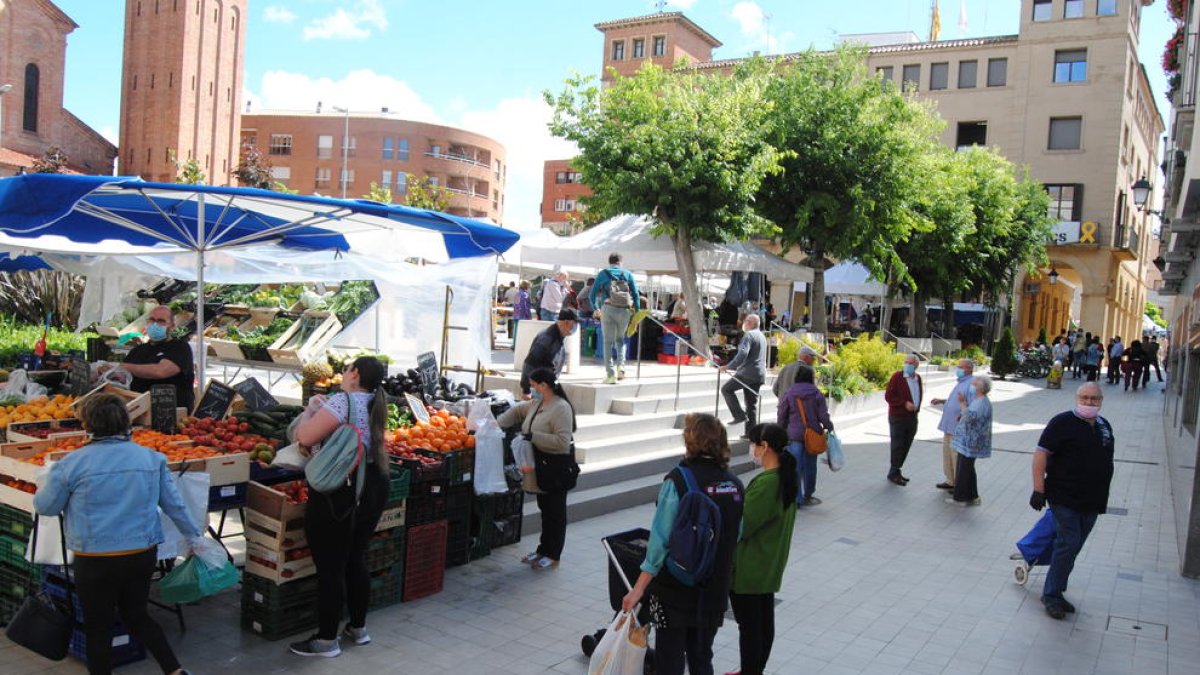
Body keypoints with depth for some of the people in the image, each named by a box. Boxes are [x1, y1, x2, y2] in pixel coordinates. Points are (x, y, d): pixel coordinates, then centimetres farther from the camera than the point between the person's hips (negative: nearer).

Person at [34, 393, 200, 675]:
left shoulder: (73, 463, -12)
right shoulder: (151, 458, -2)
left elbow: (45, 506, 1)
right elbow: (174, 504, 5)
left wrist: (43, 488, 24)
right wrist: (193, 534, 19)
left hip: (95, 561, -4)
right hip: (143, 555, 4)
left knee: (97, 627, 14)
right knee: (136, 616, 21)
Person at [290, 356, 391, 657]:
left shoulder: (342, 400, -15)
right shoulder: (375, 404, 11)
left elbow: (304, 437, -19)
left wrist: (311, 409, -2)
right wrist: (323, 407, 16)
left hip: (339, 491, -8)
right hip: (371, 488, 8)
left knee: (330, 567, 2)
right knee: (356, 559, 19)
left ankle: (327, 640, 11)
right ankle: (358, 628, 30)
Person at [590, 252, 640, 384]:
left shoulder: (603, 273, 11)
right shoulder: (628, 274, 13)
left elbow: (592, 295, 11)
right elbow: (636, 295, 5)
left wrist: (596, 309, 26)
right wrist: (637, 312, 10)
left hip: (608, 309, -2)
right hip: (625, 310, 2)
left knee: (608, 342, 2)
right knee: (620, 339, 20)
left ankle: (611, 374, -5)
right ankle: (620, 365, 0)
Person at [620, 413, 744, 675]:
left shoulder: (678, 479, -17)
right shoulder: (735, 485, -1)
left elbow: (660, 541, -19)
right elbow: (736, 539, 4)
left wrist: (638, 589, -14)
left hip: (675, 589, -5)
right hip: (715, 592, 5)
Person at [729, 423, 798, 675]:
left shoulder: (765, 483, -27)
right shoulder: (787, 478, 2)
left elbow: (741, 527, -23)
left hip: (749, 569, -9)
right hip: (770, 566, 9)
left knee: (748, 626, 5)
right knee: (765, 621, 19)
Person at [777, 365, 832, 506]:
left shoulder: (788, 394, -2)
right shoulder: (817, 394, -1)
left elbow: (781, 416, 1)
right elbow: (823, 415, -2)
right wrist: (829, 427, 15)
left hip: (794, 435, -1)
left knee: (795, 467, 2)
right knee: (810, 465, 15)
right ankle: (808, 495, 28)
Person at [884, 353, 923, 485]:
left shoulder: (918, 378, 11)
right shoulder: (897, 376, -9)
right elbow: (888, 396, -13)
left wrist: (917, 408, 15)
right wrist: (904, 404, -20)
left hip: (912, 418, 6)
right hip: (898, 418, -6)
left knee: (906, 446, 9)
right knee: (897, 446, -1)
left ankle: (895, 471, 20)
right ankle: (894, 473, 8)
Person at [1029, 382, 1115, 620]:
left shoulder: (1104, 426, 11)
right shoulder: (1062, 422, -11)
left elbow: (1104, 460, 21)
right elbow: (1041, 454, -14)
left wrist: (1101, 497, 21)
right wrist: (1038, 490, -19)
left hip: (1091, 502, 7)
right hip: (1065, 499, -7)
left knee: (1071, 547, 12)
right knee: (1069, 544, -10)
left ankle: (1055, 592, 23)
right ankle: (1052, 595, 2)